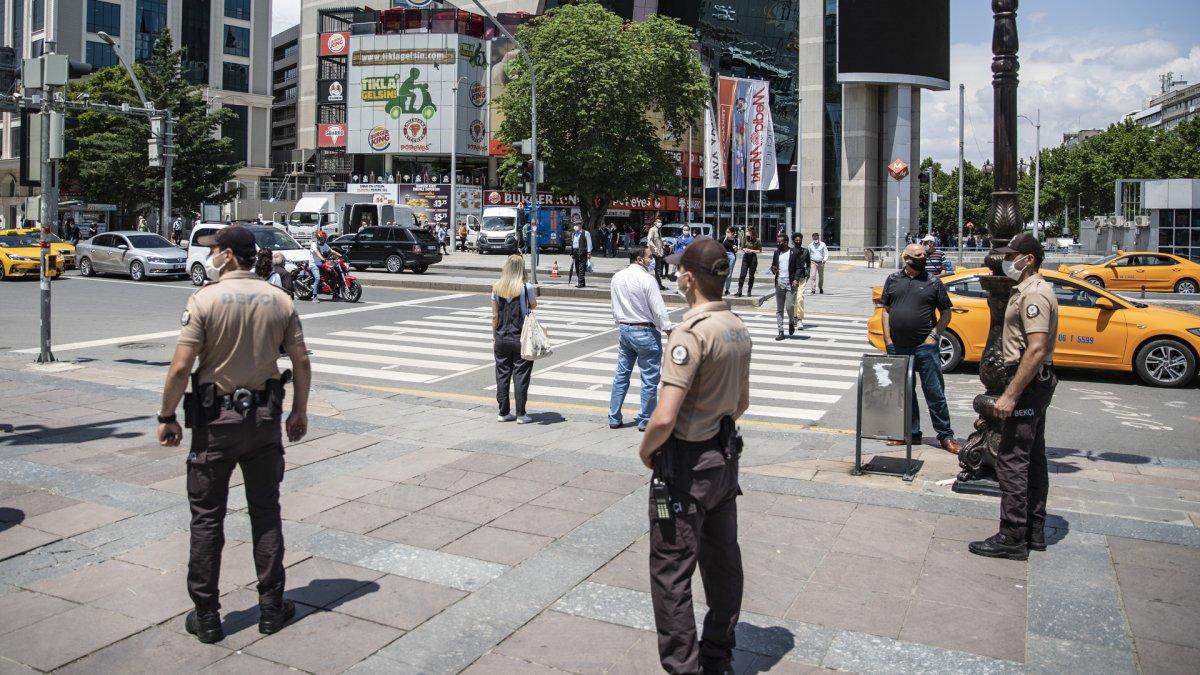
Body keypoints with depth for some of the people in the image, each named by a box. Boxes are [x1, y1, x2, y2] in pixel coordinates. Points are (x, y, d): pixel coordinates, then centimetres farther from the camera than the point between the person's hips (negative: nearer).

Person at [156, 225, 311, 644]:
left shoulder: (205, 300, -11)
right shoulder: (280, 300, 0)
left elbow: (180, 368, -15)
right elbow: (301, 363, 1)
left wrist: (167, 417, -3)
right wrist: (299, 412, 13)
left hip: (215, 421, -3)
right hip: (265, 420, 3)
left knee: (207, 519, 8)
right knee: (266, 513, 13)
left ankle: (206, 617, 15)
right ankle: (272, 608, 20)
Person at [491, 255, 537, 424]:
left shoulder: (496, 288, 0)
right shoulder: (526, 288, -11)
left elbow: (495, 316, 4)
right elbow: (534, 305, 8)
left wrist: (494, 338, 12)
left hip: (501, 338, 3)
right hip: (521, 339, -3)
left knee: (502, 376, 10)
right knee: (520, 376, 3)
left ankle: (503, 413, 17)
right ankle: (520, 414, 6)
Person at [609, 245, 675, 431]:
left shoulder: (617, 278, 4)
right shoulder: (646, 279, -18)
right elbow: (658, 309, -16)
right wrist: (668, 330, -6)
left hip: (624, 330, 7)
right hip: (645, 332, -7)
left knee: (621, 374, 14)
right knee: (649, 379, 4)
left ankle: (614, 418, 18)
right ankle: (645, 421, 11)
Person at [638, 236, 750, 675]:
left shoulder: (691, 333, -23)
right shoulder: (738, 329, 5)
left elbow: (665, 418, -27)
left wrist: (645, 450, -10)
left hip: (686, 466, -9)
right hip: (725, 458, 9)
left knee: (671, 572, 2)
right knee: (722, 561, 19)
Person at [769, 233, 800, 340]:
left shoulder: (794, 253, 0)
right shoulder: (776, 253, 13)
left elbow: (798, 268, 0)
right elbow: (773, 265, 21)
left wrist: (796, 279, -14)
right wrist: (773, 270, -3)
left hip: (790, 284, -4)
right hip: (779, 284, 4)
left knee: (789, 306, -11)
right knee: (779, 309, 4)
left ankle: (791, 322, 19)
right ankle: (780, 331, 8)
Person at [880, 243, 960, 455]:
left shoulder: (933, 281, 2)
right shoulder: (893, 279, 8)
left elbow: (946, 313, 4)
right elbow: (886, 310, 10)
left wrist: (933, 335, -8)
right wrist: (888, 339, 2)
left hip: (925, 347, -3)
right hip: (898, 348, 3)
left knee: (935, 392, -1)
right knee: (904, 392, 11)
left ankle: (945, 436, 7)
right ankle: (911, 433, 23)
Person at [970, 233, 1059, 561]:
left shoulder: (1033, 294, -18)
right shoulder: (1030, 290, 16)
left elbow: (1036, 350, -26)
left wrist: (1010, 395, -27)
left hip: (1027, 383, -11)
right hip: (1036, 383, 11)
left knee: (1012, 460, -8)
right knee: (1033, 458, 15)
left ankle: (1012, 538, -3)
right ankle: (1034, 531, 24)